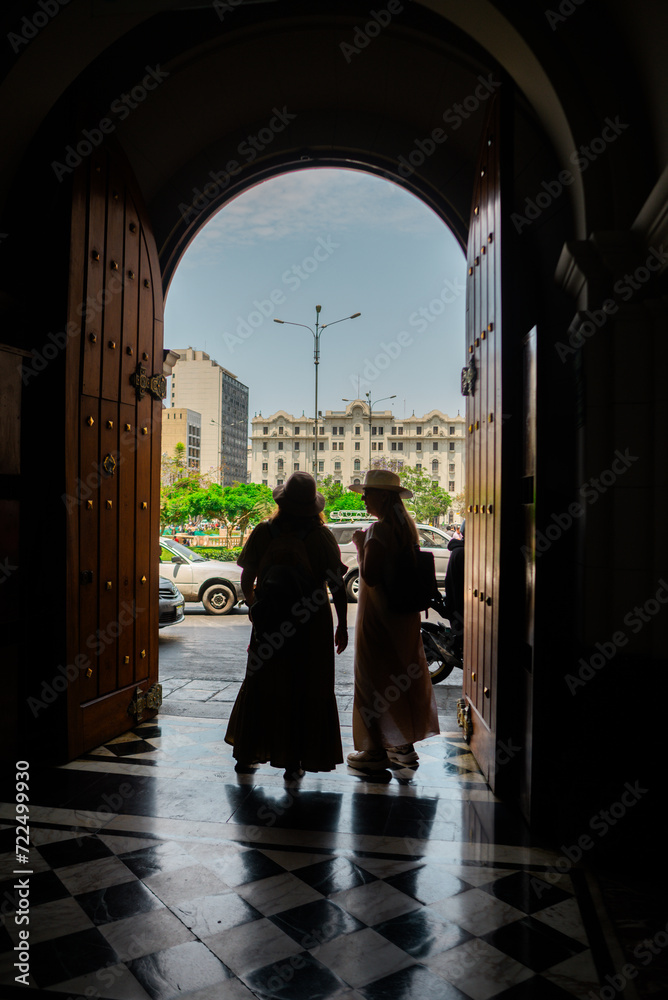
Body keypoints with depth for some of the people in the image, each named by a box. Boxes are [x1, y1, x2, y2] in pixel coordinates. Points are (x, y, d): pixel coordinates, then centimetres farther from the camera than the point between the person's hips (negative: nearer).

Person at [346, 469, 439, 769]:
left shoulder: (378, 531, -19)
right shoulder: (407, 527, 8)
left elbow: (370, 576, -23)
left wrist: (360, 546, -11)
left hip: (378, 614, -9)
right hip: (404, 613, 9)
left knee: (373, 677, 1)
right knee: (403, 674, 16)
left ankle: (376, 749, 8)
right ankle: (405, 745, 27)